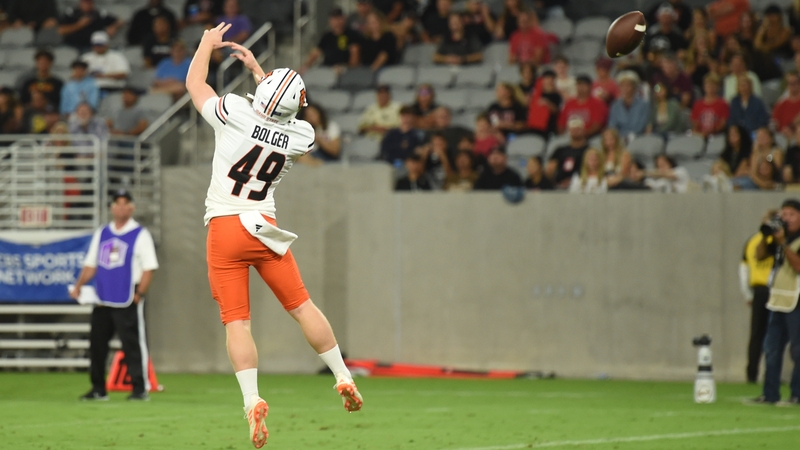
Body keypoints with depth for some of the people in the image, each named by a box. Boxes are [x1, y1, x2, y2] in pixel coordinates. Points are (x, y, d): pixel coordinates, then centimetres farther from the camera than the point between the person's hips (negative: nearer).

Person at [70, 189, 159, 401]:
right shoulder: (101, 234, 15)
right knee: (97, 342, 6)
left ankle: (140, 388, -3)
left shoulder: (140, 235, -1)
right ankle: (98, 388, 14)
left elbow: (149, 268, -5)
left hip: (128, 302, -5)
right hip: (102, 300, 5)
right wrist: (79, 286, 0)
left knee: (133, 344, -7)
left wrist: (139, 294, -16)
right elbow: (91, 265, 17)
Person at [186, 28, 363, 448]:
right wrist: (257, 69, 29)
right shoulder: (300, 137, -4)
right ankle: (344, 380, 15)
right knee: (301, 306, 12)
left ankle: (253, 401, -14)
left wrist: (207, 44, 20)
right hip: (263, 226, 2)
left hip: (224, 228, -2)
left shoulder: (234, 114, -16)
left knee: (236, 322, -3)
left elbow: (194, 82, 2)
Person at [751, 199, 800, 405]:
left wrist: (783, 243, -22)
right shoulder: (781, 236, 14)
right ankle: (770, 393, 13)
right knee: (771, 349, 8)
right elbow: (760, 255, 13)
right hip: (777, 302, 8)